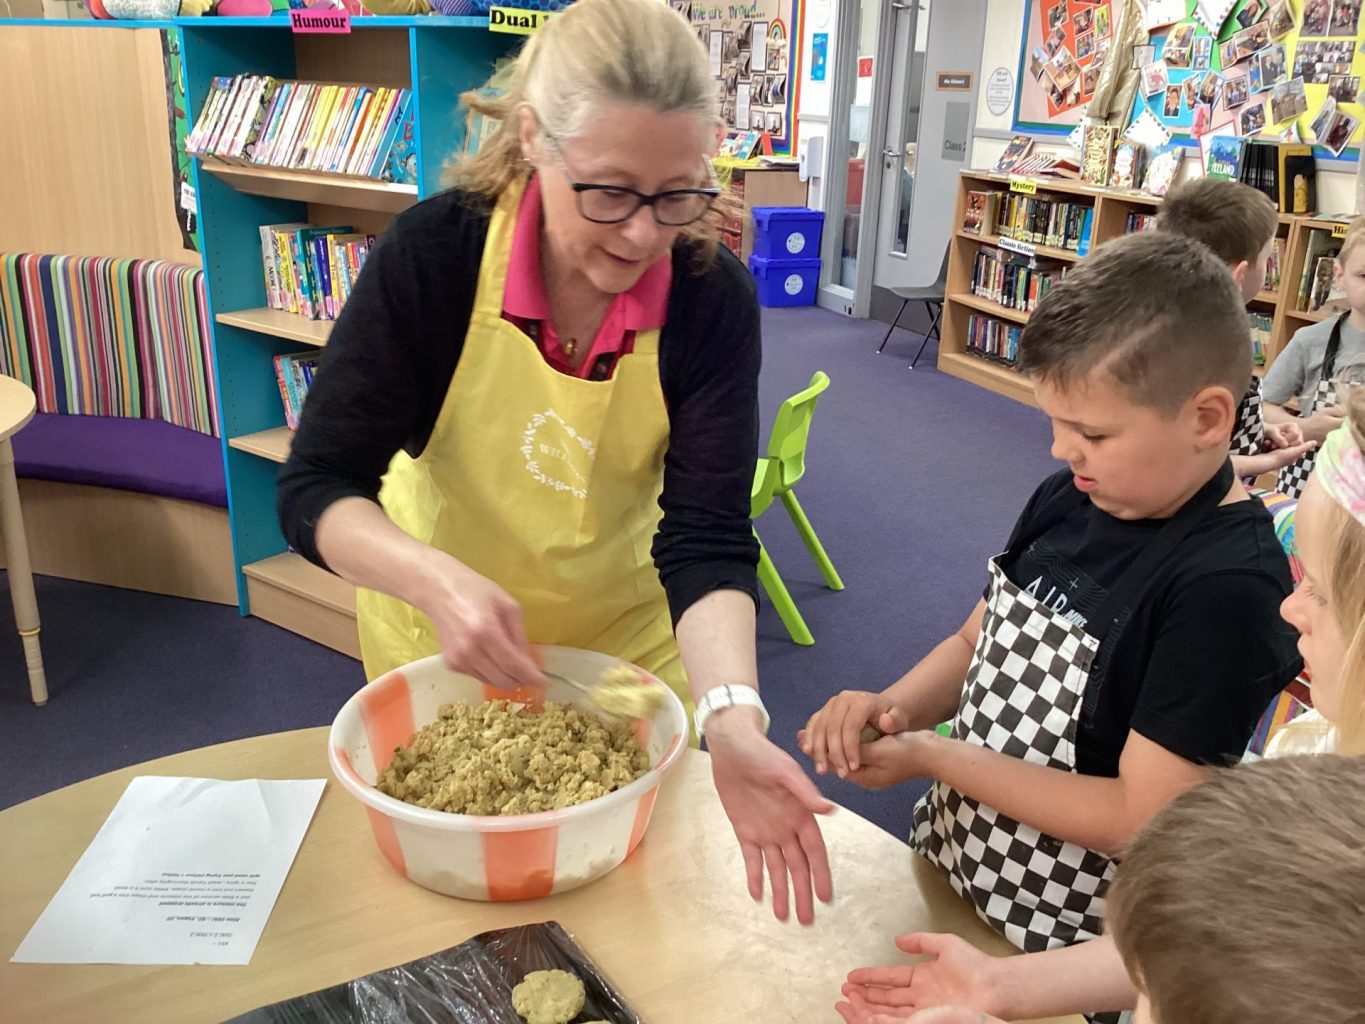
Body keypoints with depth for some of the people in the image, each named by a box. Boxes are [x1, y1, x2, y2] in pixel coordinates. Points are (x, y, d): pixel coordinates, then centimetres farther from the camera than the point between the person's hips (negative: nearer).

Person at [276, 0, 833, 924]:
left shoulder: (713, 299, -22)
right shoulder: (435, 252, -25)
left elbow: (706, 537, -25)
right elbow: (316, 488, -22)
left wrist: (731, 718, -42)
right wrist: (435, 578, -42)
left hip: (627, 642, 1)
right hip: (438, 643, 0)